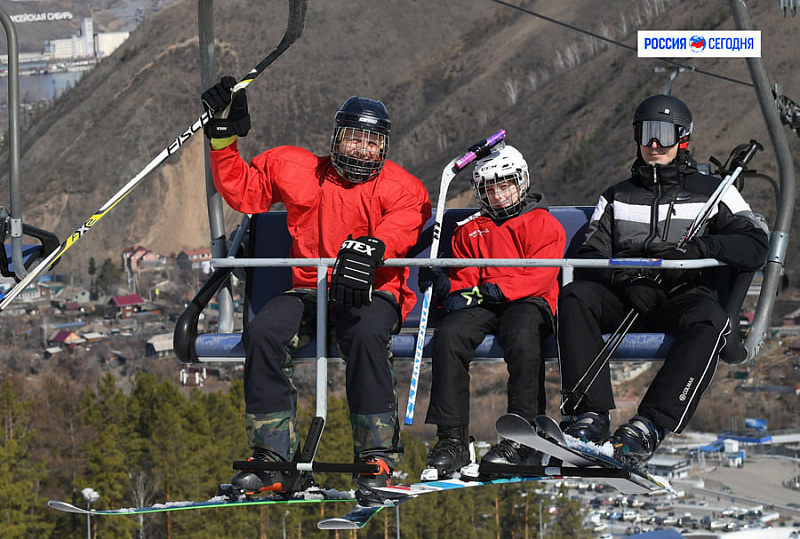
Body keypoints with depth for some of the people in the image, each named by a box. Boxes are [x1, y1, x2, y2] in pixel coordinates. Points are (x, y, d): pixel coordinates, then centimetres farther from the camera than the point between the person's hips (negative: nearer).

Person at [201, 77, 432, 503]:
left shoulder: (398, 185, 4)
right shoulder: (298, 172, 13)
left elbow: (406, 220, -18)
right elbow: (241, 190, 19)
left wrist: (371, 247, -40)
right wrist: (224, 136, 7)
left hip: (372, 294, -3)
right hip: (309, 290, 3)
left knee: (365, 336, -38)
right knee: (262, 333, -27)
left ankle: (378, 459, -29)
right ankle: (274, 462, -24)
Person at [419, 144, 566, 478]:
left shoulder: (544, 224, 12)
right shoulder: (470, 231, 27)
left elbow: (538, 276, -3)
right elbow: (464, 277, 21)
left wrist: (491, 290, -15)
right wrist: (450, 287, -4)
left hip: (528, 304, -3)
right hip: (481, 307, 4)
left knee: (521, 337, -39)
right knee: (449, 334, -30)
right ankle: (452, 440, -34)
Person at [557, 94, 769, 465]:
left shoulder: (712, 192, 15)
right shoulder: (617, 197, 23)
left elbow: (755, 247, 2)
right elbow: (592, 254, 9)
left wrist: (699, 247, -16)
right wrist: (627, 280, -13)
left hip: (683, 293, -2)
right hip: (625, 297, 2)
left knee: (710, 322, -37)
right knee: (575, 296, -29)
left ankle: (650, 426, -48)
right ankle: (590, 416, -39)